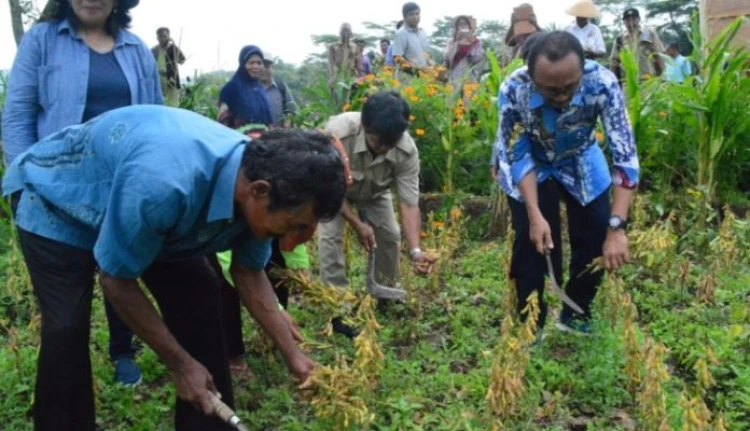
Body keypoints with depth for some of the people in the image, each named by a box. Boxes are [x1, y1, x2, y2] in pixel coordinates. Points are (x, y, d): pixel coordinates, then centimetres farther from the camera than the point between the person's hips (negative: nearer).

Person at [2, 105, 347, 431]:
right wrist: (179, 364, -20)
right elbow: (116, 280, -28)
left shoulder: (258, 174, -23)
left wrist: (293, 356, -6)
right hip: (53, 197, -5)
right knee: (67, 327, -18)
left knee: (197, 299, -4)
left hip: (140, 195, 6)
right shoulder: (164, 183, -46)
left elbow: (249, 273, -5)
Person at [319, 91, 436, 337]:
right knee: (330, 236, -17)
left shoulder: (407, 150, -36)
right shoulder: (337, 132, -43)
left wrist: (415, 250, -46)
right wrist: (356, 224, -32)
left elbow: (409, 204, -33)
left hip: (374, 192, 2)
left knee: (390, 235, -2)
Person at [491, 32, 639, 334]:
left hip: (581, 162, 2)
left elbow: (625, 154, -34)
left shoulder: (602, 83, -35)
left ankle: (576, 316, 23)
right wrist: (535, 215, -30)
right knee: (531, 244, -7)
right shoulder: (513, 90, -35)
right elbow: (518, 157, -23)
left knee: (596, 239, -1)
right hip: (530, 164, -1)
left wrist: (617, 227, -40)